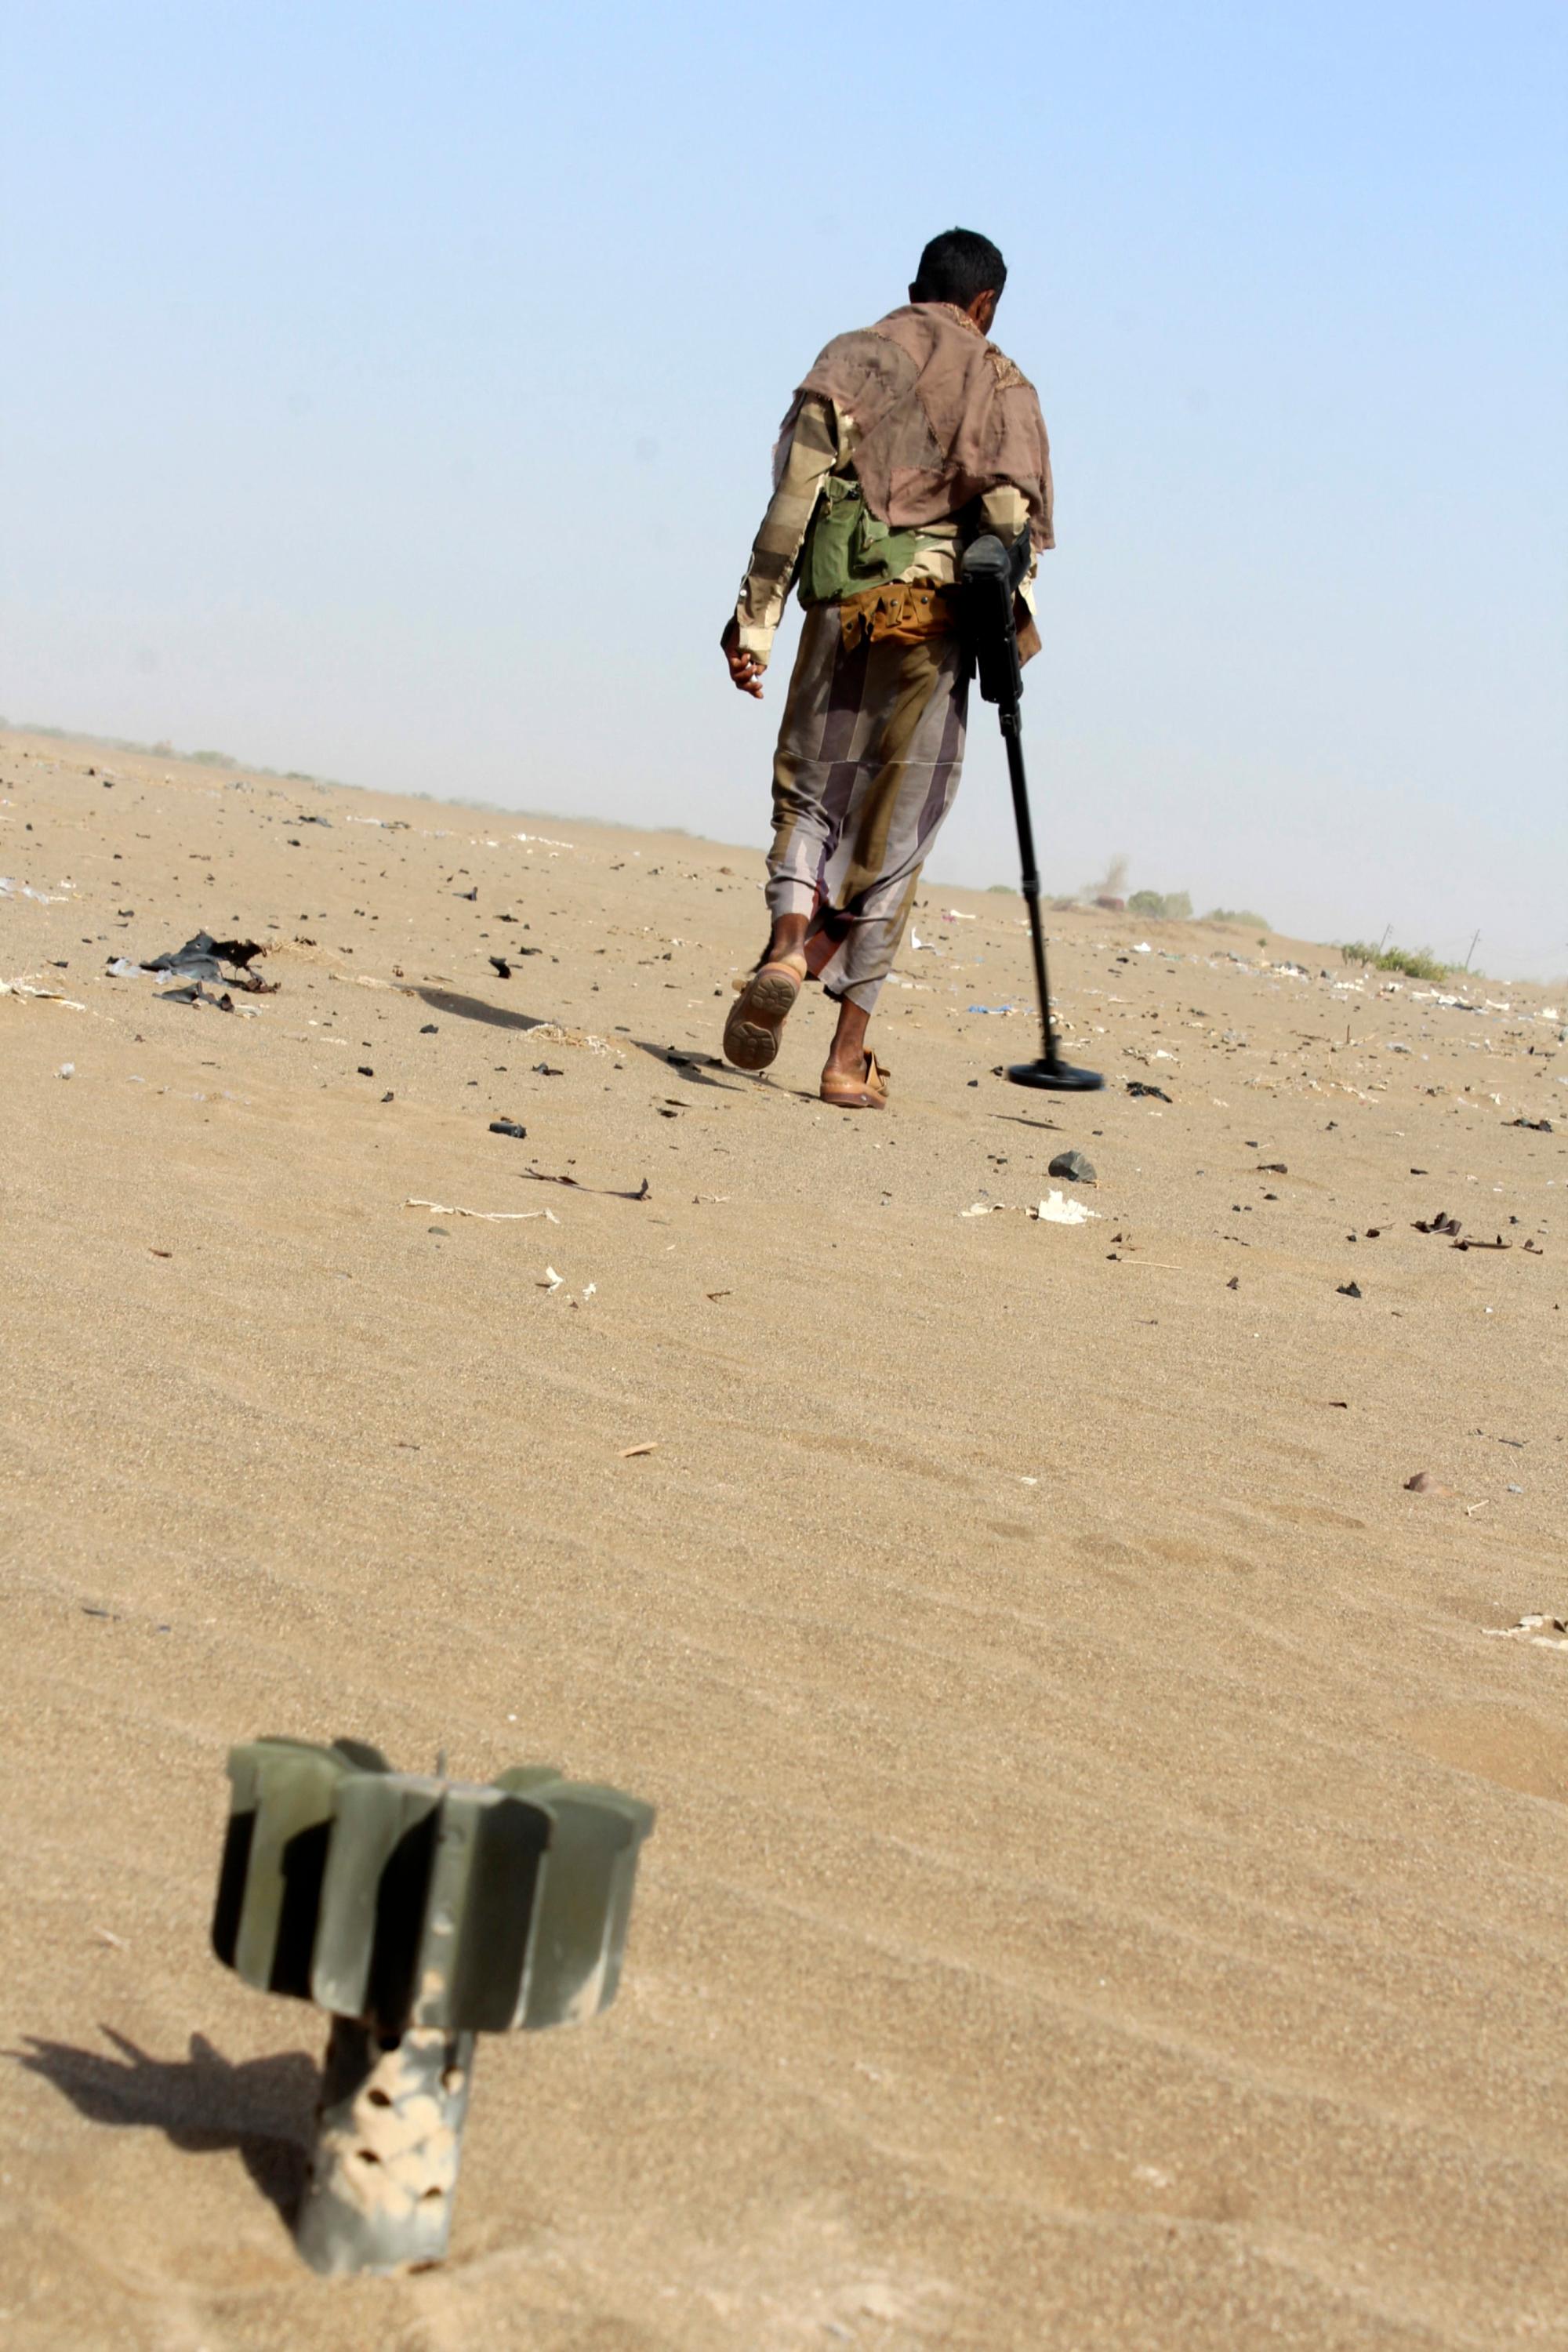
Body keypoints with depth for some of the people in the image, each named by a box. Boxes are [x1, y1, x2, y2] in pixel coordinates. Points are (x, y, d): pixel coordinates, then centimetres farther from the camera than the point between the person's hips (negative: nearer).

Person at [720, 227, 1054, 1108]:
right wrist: (1010, 632, -1)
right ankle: (851, 1055, 4)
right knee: (892, 835, 5)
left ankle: (788, 947, -19)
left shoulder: (852, 357, 11)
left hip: (842, 608, 1)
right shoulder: (1002, 385, 8)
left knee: (810, 799, 12)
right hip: (936, 617, -1)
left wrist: (756, 619, -1)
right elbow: (1011, 510, -7)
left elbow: (795, 491, 0)